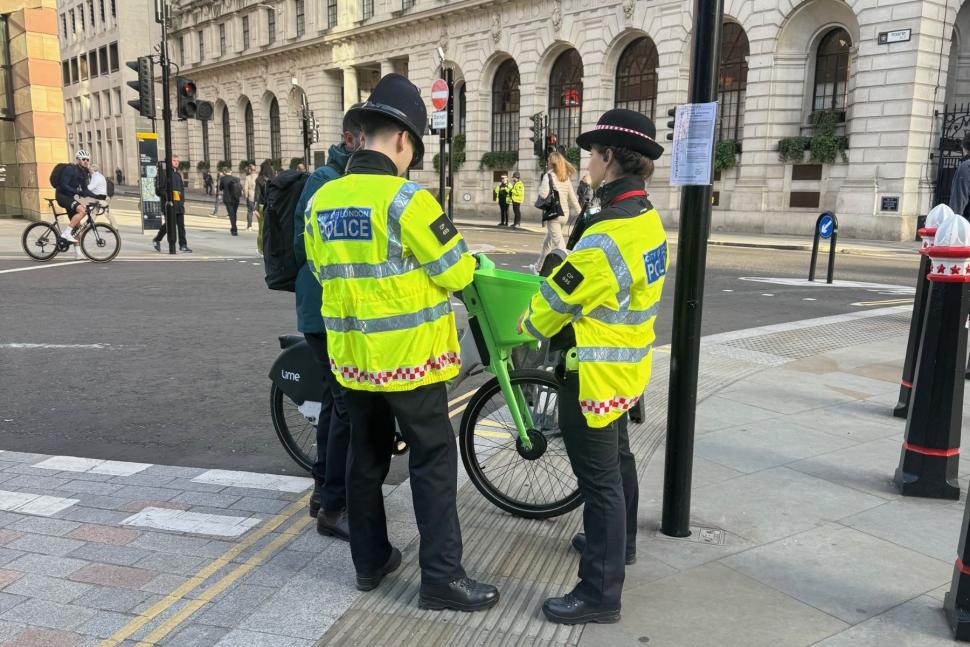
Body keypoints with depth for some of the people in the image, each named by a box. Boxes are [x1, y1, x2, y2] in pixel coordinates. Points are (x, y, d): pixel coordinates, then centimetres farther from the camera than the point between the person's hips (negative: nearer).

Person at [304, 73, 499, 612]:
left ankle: (370, 561, 29)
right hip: (408, 355, -6)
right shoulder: (404, 198, -17)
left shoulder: (321, 200, 3)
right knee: (433, 462, 3)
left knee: (366, 457, 17)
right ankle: (441, 576, 9)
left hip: (351, 355, 7)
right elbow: (456, 271, -13)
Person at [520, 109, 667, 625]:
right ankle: (620, 543, 45)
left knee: (599, 478, -1)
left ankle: (601, 592, 10)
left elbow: (557, 300, -18)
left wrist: (526, 327, 1)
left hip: (596, 375, -10)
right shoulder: (647, 220, 4)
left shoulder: (606, 237, -28)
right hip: (628, 368, 10)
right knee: (617, 458, 25)